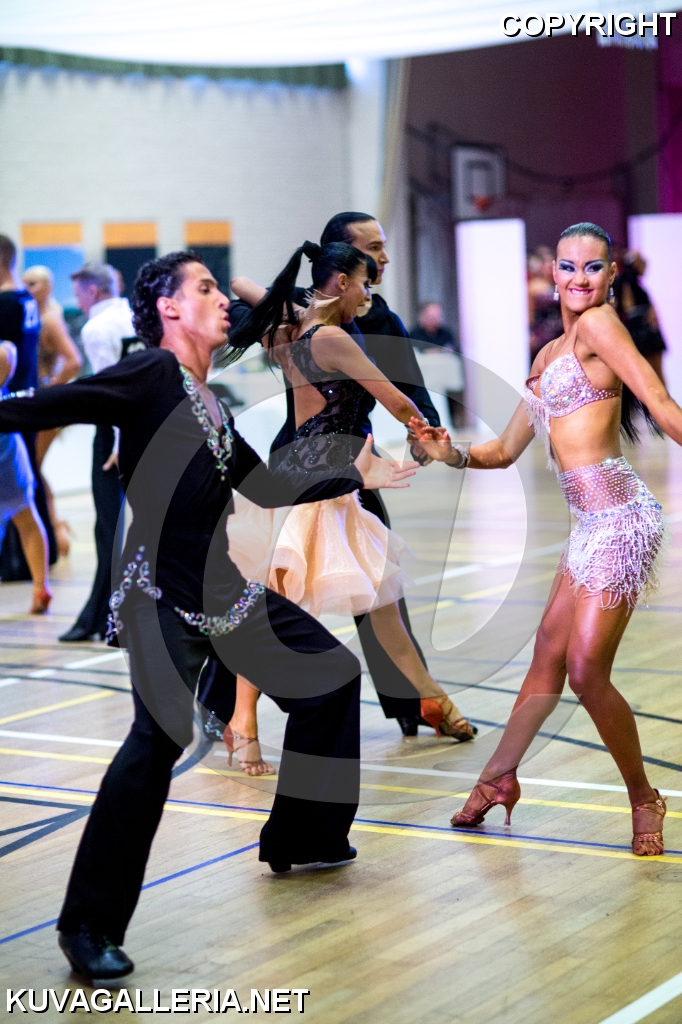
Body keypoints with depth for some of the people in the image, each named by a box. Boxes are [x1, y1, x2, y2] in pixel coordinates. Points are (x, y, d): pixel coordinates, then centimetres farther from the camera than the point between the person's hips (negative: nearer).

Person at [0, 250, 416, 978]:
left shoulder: (211, 404, 16)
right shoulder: (151, 377, -9)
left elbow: (265, 487, 28)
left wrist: (355, 477, 36)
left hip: (225, 589, 10)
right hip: (160, 594, -10)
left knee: (332, 675, 17)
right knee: (161, 734, -27)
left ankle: (300, 839, 33)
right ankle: (89, 927, -20)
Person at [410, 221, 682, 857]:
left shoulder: (598, 324, -7)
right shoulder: (549, 355, 18)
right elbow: (507, 449, 23)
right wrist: (451, 453, 5)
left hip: (619, 520, -9)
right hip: (592, 524, 9)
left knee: (586, 672, -8)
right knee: (549, 652, 20)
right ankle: (498, 778, 34)